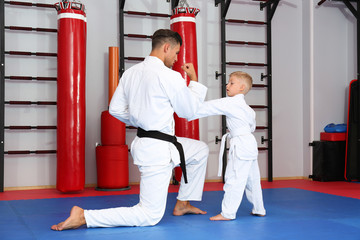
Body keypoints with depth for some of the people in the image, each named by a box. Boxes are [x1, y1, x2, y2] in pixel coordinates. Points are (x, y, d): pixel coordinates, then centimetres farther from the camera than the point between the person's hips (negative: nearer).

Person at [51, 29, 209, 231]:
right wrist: (194, 79, 8)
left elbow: (116, 109, 11)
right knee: (150, 216, -2)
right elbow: (189, 111, -5)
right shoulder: (169, 76, -18)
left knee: (201, 150, 27)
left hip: (143, 142, 9)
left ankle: (182, 204, 36)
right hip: (157, 148, -9)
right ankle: (83, 216, -8)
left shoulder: (131, 73, 6)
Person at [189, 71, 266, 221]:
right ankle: (259, 209, 26)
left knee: (234, 179, -7)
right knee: (252, 179, 17)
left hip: (240, 146, -10)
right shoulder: (247, 108, 17)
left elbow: (210, 107, -13)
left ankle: (228, 213, -3)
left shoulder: (230, 103, -12)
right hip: (250, 144, 10)